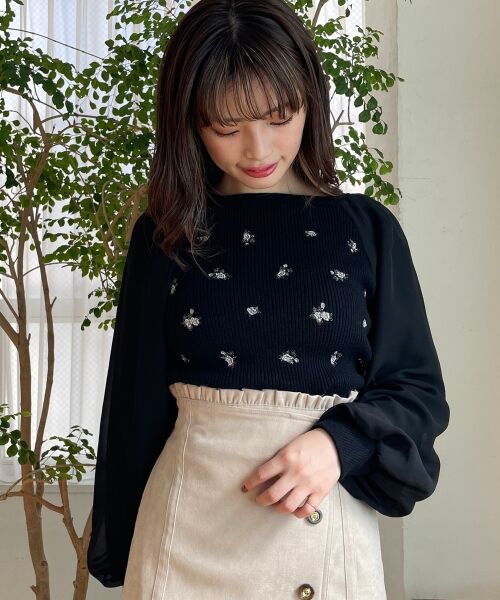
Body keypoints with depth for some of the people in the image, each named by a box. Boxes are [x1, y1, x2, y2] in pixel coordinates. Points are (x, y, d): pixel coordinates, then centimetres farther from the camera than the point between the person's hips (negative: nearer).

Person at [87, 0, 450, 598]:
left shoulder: (367, 229, -1)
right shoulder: (164, 236, 0)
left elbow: (418, 389, 2)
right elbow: (137, 398, 5)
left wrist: (339, 443, -17)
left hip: (329, 523, 0)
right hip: (187, 528, 0)